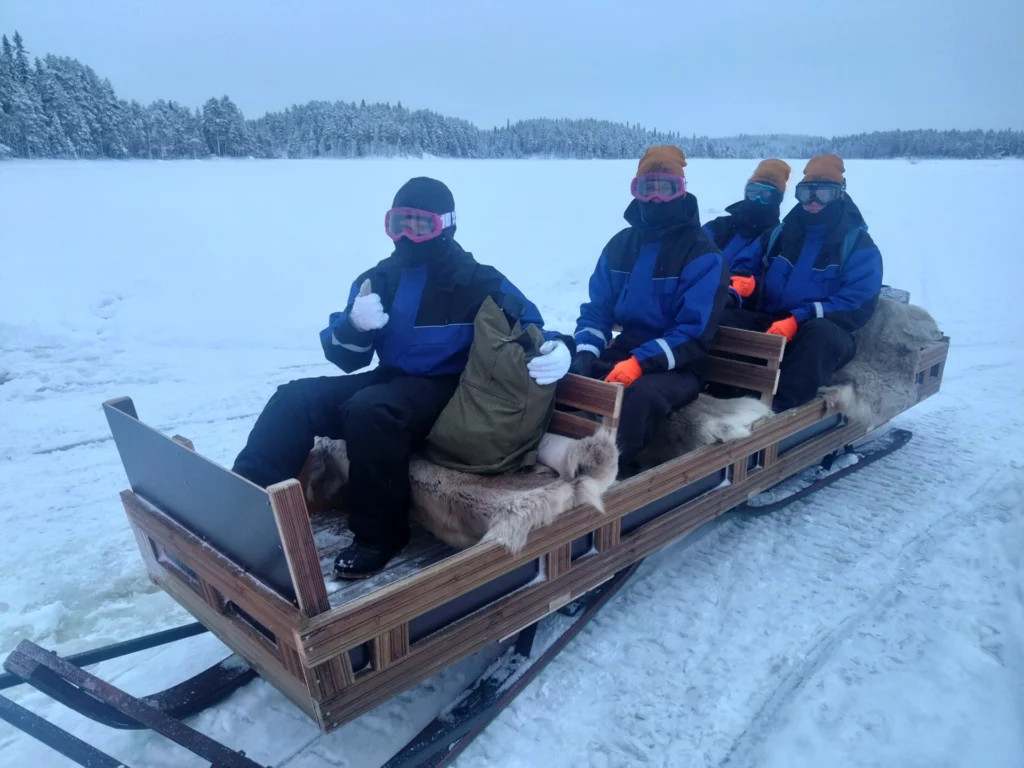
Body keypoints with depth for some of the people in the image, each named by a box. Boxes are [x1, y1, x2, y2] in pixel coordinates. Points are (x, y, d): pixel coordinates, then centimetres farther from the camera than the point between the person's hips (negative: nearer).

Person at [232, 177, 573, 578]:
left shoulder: (478, 282, -4)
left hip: (444, 392, -6)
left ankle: (379, 534, -20)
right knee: (295, 399, -11)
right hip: (391, 380, 6)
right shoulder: (378, 278, 9)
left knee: (369, 409, -34)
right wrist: (355, 326, -18)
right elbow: (345, 359, 7)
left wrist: (557, 349, -30)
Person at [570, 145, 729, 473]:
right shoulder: (620, 244, 9)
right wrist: (586, 353, -13)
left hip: (678, 367, -5)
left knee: (640, 393, -38)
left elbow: (694, 332, -15)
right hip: (624, 352, 5)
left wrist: (641, 362, -28)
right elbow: (598, 308, 8)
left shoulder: (703, 254, -8)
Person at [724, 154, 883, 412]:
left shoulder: (859, 245, 3)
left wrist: (799, 319, -23)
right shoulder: (780, 233, 16)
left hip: (820, 331, -3)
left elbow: (856, 306, -9)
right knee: (723, 318, -25)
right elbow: (744, 265, 19)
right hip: (769, 325, 4)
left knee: (821, 332, -40)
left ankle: (775, 406, -52)